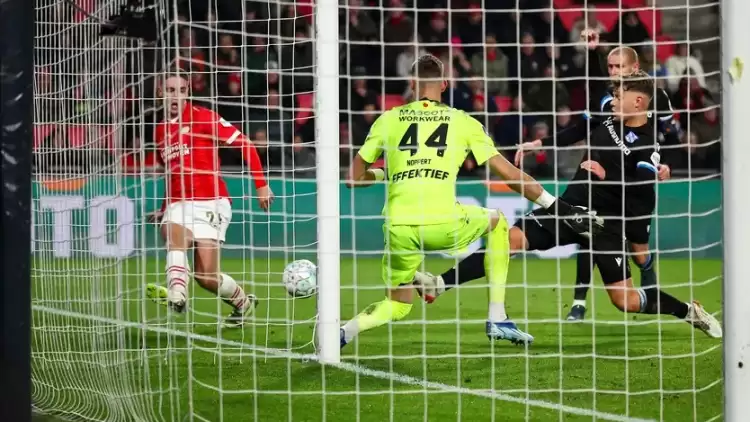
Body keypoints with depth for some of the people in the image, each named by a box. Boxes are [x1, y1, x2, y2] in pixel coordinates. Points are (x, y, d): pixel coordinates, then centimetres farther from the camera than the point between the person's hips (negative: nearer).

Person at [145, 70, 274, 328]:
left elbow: (244, 143, -5)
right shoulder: (160, 130, 17)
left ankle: (243, 303, 18)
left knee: (206, 276, -11)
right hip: (179, 205, 5)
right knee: (172, 232, -32)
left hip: (210, 203, -5)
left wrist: (261, 185, -8)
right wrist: (164, 209, 25)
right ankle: (176, 295, -46)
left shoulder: (202, 117, -4)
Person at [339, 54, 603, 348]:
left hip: (398, 229, 2)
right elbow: (510, 175, 13)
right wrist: (557, 207, 20)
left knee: (397, 308, 23)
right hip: (443, 225, -2)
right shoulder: (462, 122, 13)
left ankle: (344, 331, -8)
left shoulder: (388, 120, 15)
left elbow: (353, 178, 17)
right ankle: (497, 320, 23)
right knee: (496, 223, 30)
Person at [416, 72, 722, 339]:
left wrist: (606, 175, -33)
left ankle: (689, 312, 19)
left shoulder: (646, 146, -16)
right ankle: (439, 284, -14)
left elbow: (645, 193, -27)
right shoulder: (610, 119, 4)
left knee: (626, 301, -6)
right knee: (511, 239, -11)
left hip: (605, 224, -6)